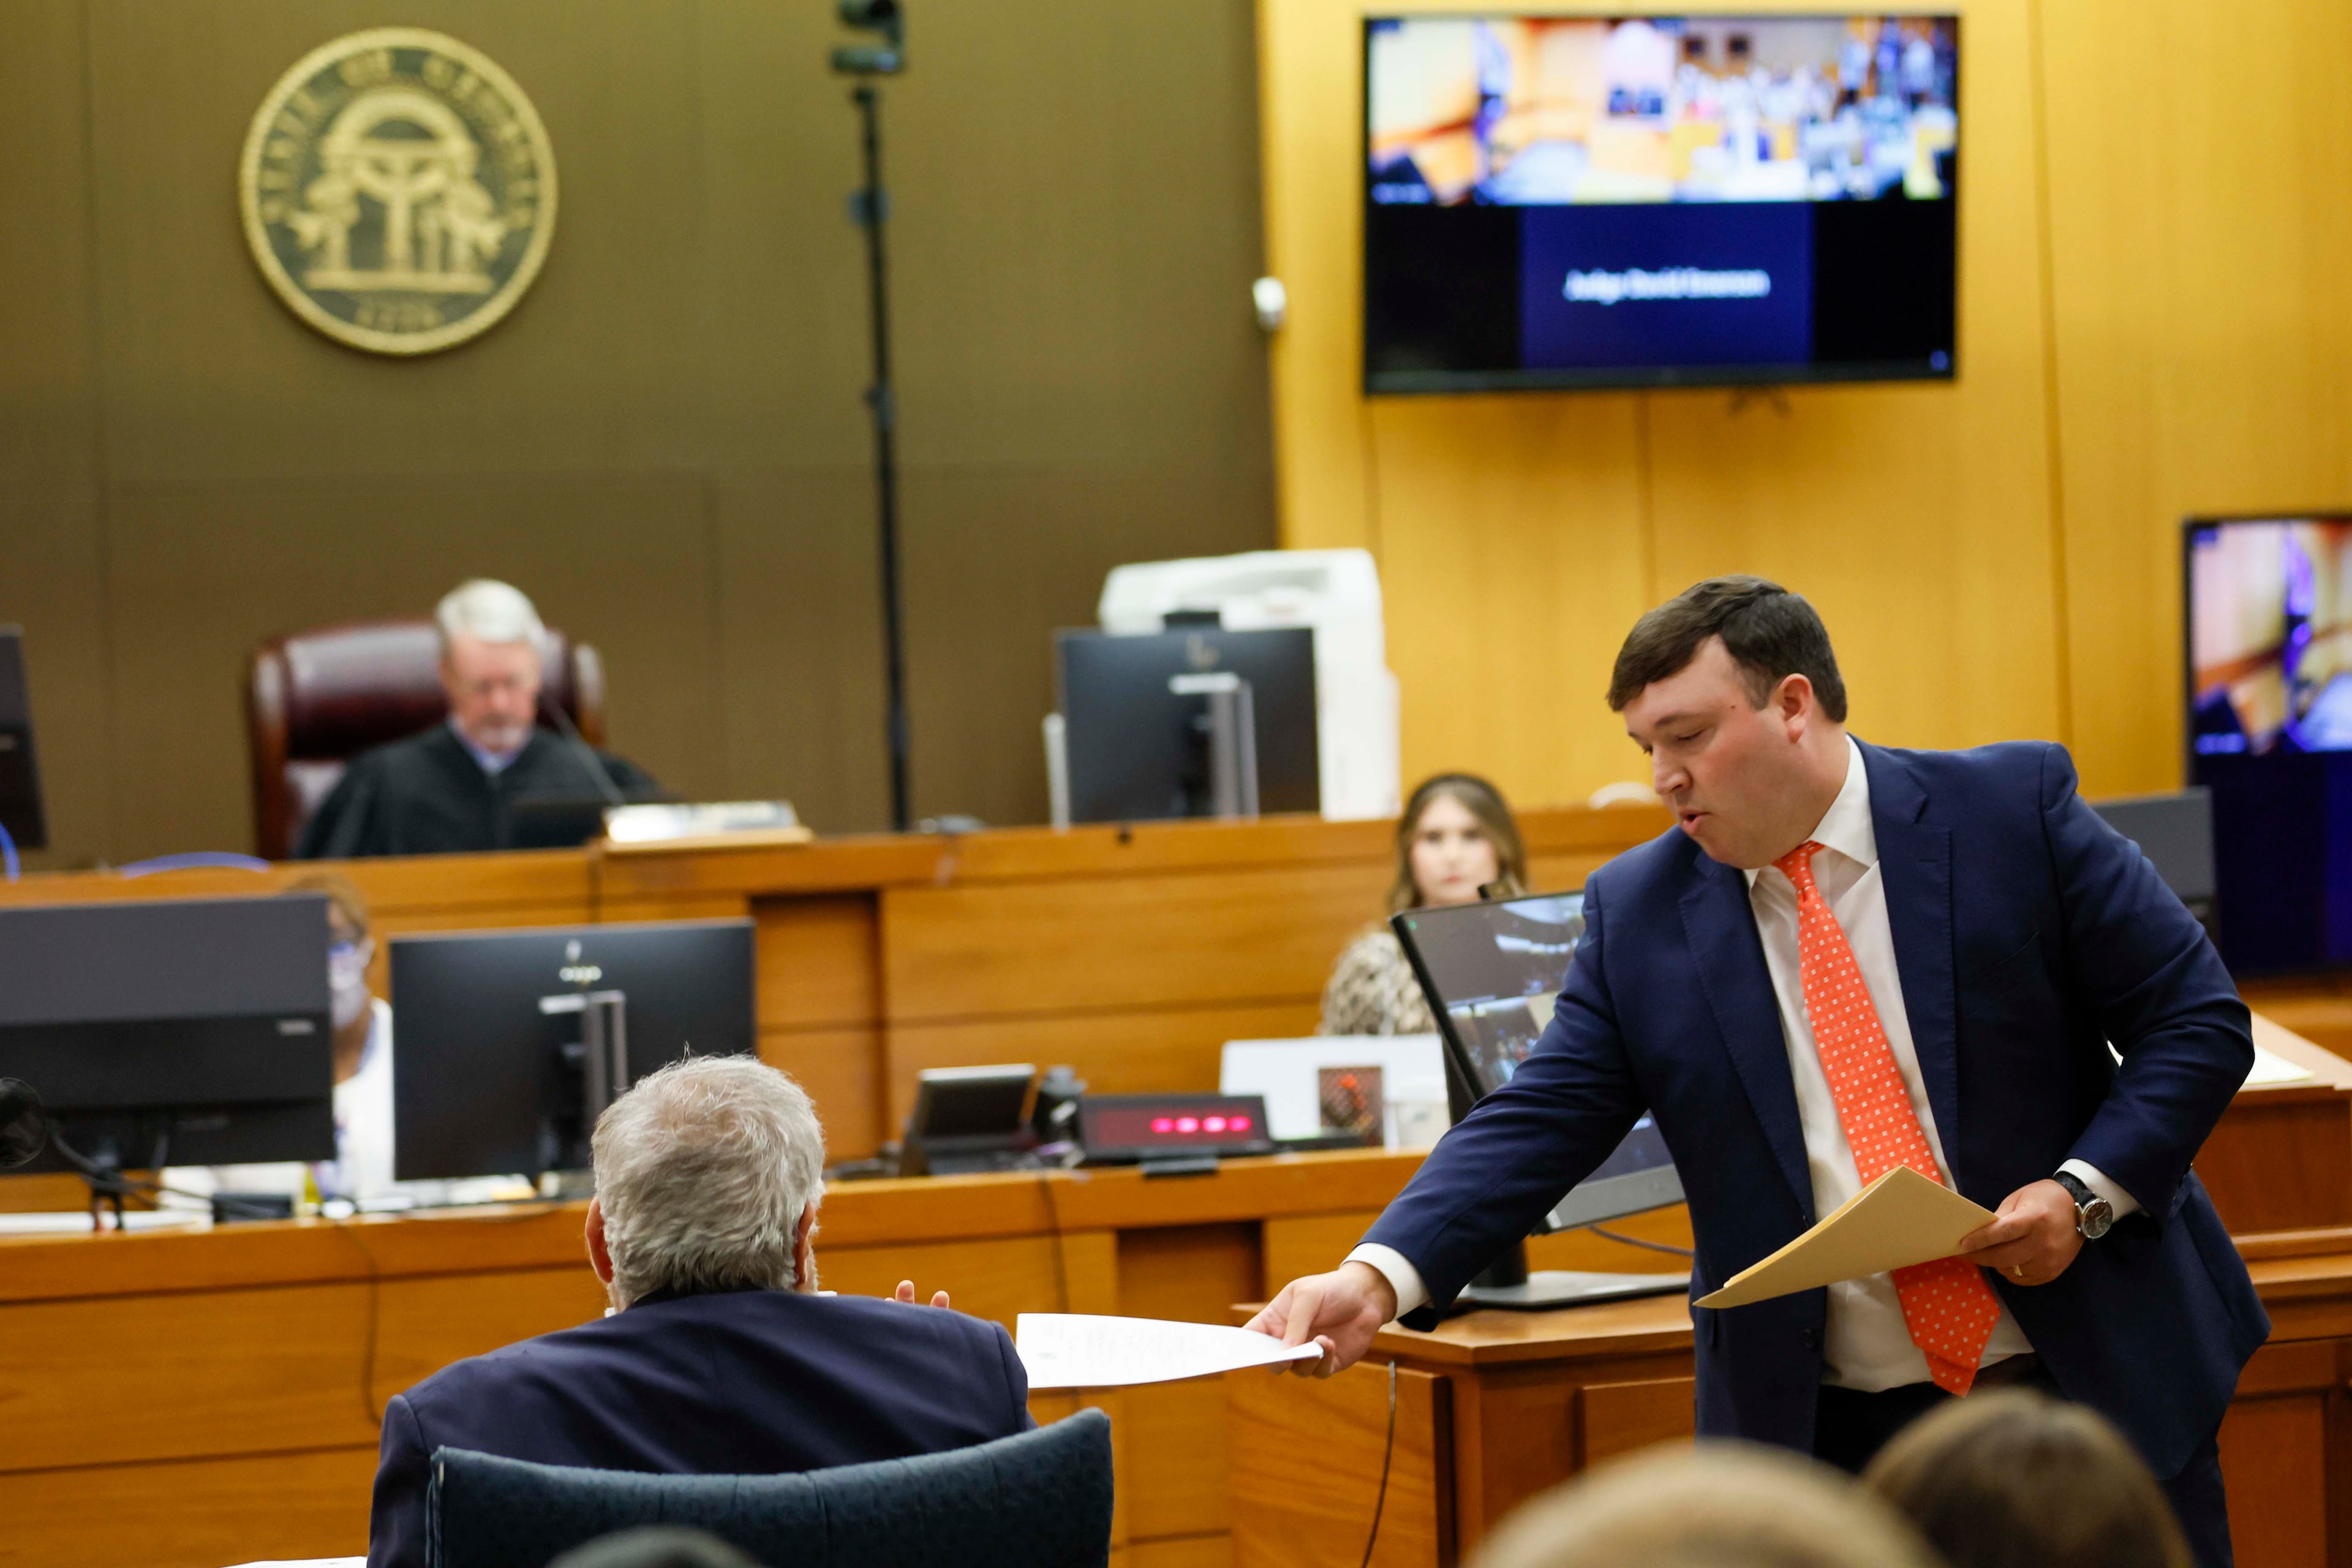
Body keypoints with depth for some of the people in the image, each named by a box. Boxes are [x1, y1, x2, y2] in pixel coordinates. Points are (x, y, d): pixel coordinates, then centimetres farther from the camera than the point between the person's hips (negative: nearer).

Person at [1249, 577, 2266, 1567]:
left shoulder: (2014, 809, -5)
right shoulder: (1637, 913, 1)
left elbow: (2199, 1021, -2)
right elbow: (1541, 1123, -3)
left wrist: (2087, 1191, -16)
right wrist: (1379, 1278, -18)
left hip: (2097, 1380, -1)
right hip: (1831, 1435, 1)